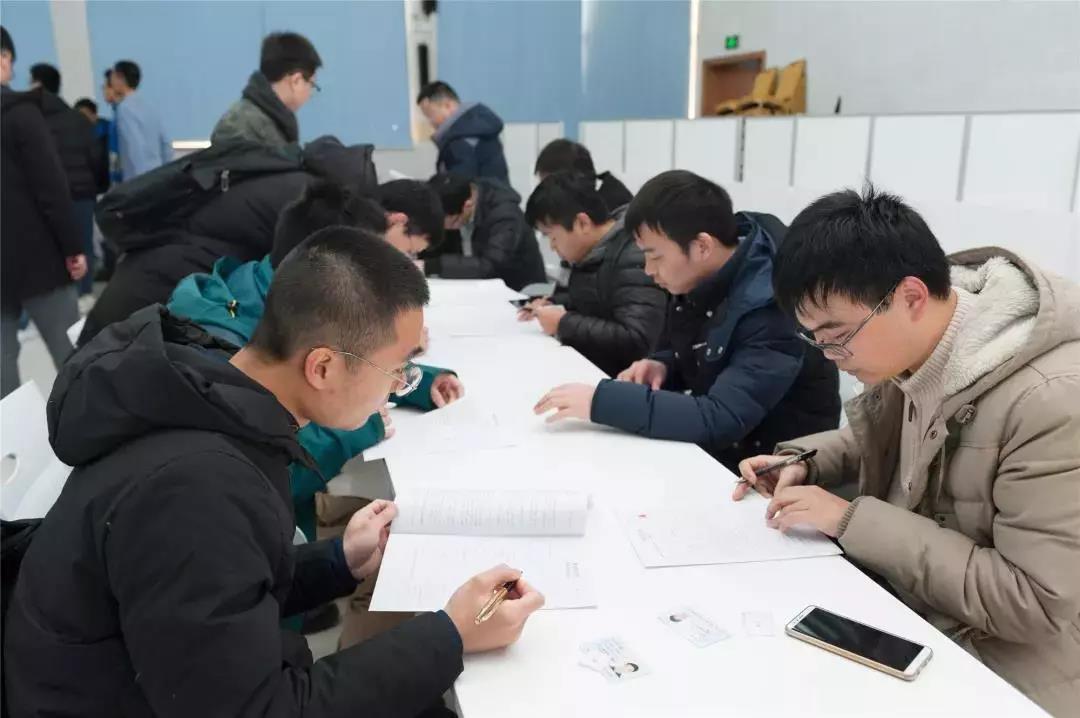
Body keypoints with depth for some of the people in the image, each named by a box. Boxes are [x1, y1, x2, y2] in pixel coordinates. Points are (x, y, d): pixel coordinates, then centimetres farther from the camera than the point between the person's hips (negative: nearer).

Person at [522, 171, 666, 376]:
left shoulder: (635, 261, -22)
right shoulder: (589, 252, 7)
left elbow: (637, 342, -30)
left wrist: (564, 324, -22)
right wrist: (554, 304, 6)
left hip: (613, 376, -8)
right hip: (582, 362, 8)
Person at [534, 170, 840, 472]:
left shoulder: (771, 307, -26)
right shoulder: (700, 281, -3)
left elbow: (720, 420, -33)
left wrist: (601, 400, -32)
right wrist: (662, 366, -8)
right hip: (714, 449, 7)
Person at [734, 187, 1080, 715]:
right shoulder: (904, 346, -6)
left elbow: (1037, 604, -27)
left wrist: (851, 520, -26)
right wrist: (801, 462, -6)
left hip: (990, 669, -6)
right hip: (891, 604, 7)